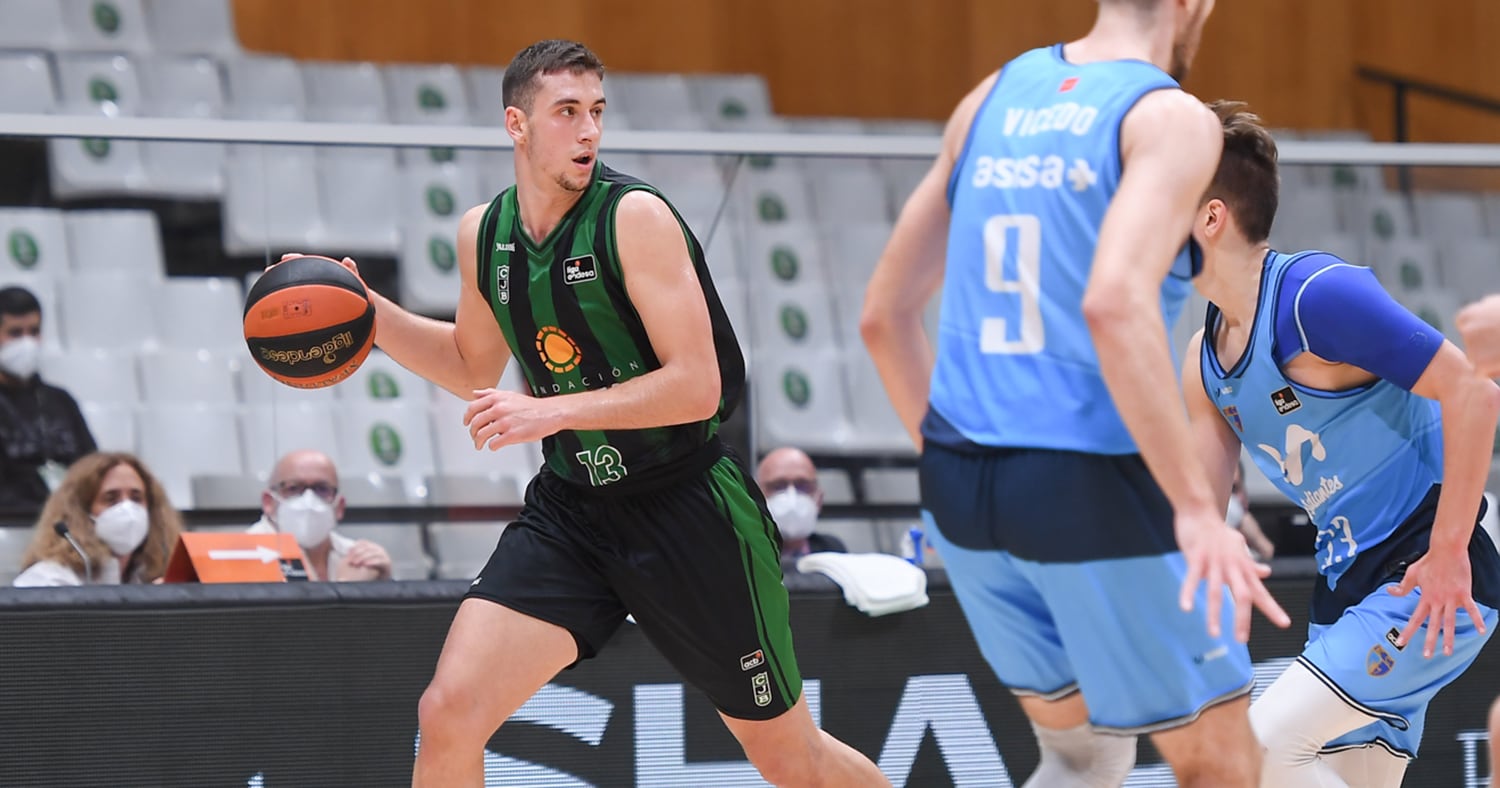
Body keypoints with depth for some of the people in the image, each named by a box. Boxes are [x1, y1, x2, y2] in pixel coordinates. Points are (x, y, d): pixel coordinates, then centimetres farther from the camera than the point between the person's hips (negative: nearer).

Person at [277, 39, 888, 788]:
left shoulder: (636, 216, -17)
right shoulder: (483, 234, 2)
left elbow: (697, 387, -22)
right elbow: (474, 368, 21)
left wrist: (552, 412, -28)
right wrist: (367, 311, 6)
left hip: (685, 508, -4)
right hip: (569, 510, 4)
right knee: (447, 713, -13)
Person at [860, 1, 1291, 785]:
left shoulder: (994, 96, 13)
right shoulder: (1170, 118, -8)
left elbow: (885, 314, 16)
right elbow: (1116, 303, -26)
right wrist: (1197, 508, -28)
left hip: (961, 486, 7)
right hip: (1093, 486, -7)